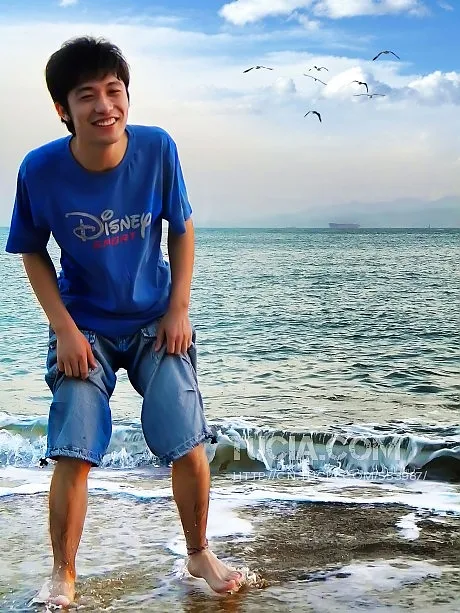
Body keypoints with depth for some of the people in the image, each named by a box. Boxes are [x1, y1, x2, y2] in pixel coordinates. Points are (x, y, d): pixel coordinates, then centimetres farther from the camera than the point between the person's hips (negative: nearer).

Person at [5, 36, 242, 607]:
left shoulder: (157, 149, -15)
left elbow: (181, 229, 0)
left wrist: (179, 310, -5)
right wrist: (64, 330, -12)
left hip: (155, 321, 1)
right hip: (84, 328, -1)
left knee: (189, 448, -3)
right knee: (72, 455, -8)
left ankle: (199, 553, 23)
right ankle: (63, 577, 15)